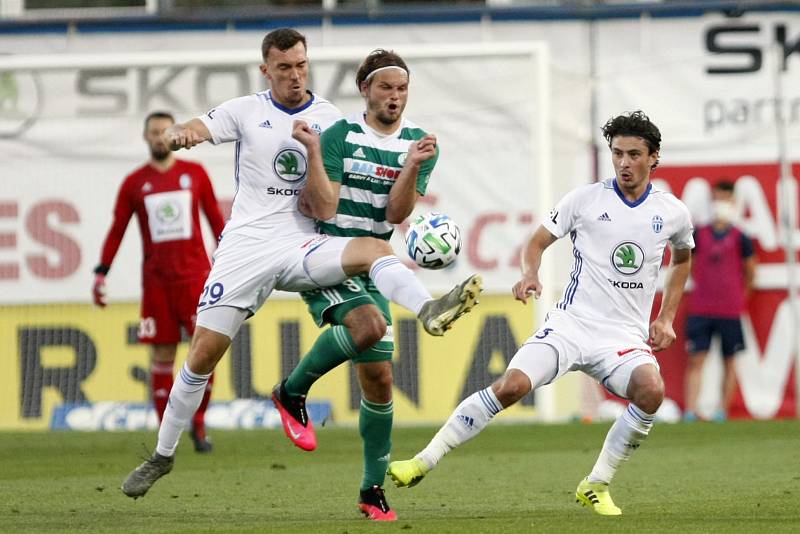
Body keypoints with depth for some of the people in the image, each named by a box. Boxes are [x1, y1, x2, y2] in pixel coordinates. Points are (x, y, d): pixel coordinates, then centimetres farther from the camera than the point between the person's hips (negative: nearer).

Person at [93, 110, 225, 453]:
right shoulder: (134, 183, 7)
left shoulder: (194, 174, 7)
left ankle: (199, 423, 9)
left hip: (195, 276, 0)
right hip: (156, 280, 0)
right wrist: (101, 272, 2)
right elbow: (117, 231, 9)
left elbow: (215, 219, 13)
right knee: (162, 356, -1)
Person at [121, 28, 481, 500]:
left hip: (301, 245, 0)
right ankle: (163, 456, 12)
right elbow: (182, 133, -8)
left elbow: (325, 210, -2)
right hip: (246, 245, 0)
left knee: (373, 248, -29)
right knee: (204, 354, -3)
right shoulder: (246, 111, 5)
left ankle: (428, 312, -56)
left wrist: (312, 151, -17)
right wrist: (179, 133, -33)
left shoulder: (330, 121, 3)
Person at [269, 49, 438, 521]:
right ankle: (292, 392, -11)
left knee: (379, 380, 3)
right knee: (370, 325, -33)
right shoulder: (340, 136, -7)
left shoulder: (420, 144, 3)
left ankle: (373, 490, 15)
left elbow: (396, 213, -8)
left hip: (369, 270, 5)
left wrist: (413, 167, -18)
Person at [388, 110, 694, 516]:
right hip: (570, 324, -1)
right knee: (512, 385, -23)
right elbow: (537, 242, 7)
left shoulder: (672, 212, 5)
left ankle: (596, 486, -12)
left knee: (651, 390, -30)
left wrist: (666, 318, 17)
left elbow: (683, 258, 26)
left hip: (626, 337, 1)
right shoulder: (585, 199, -1)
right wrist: (530, 274, -16)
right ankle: (424, 461, -12)